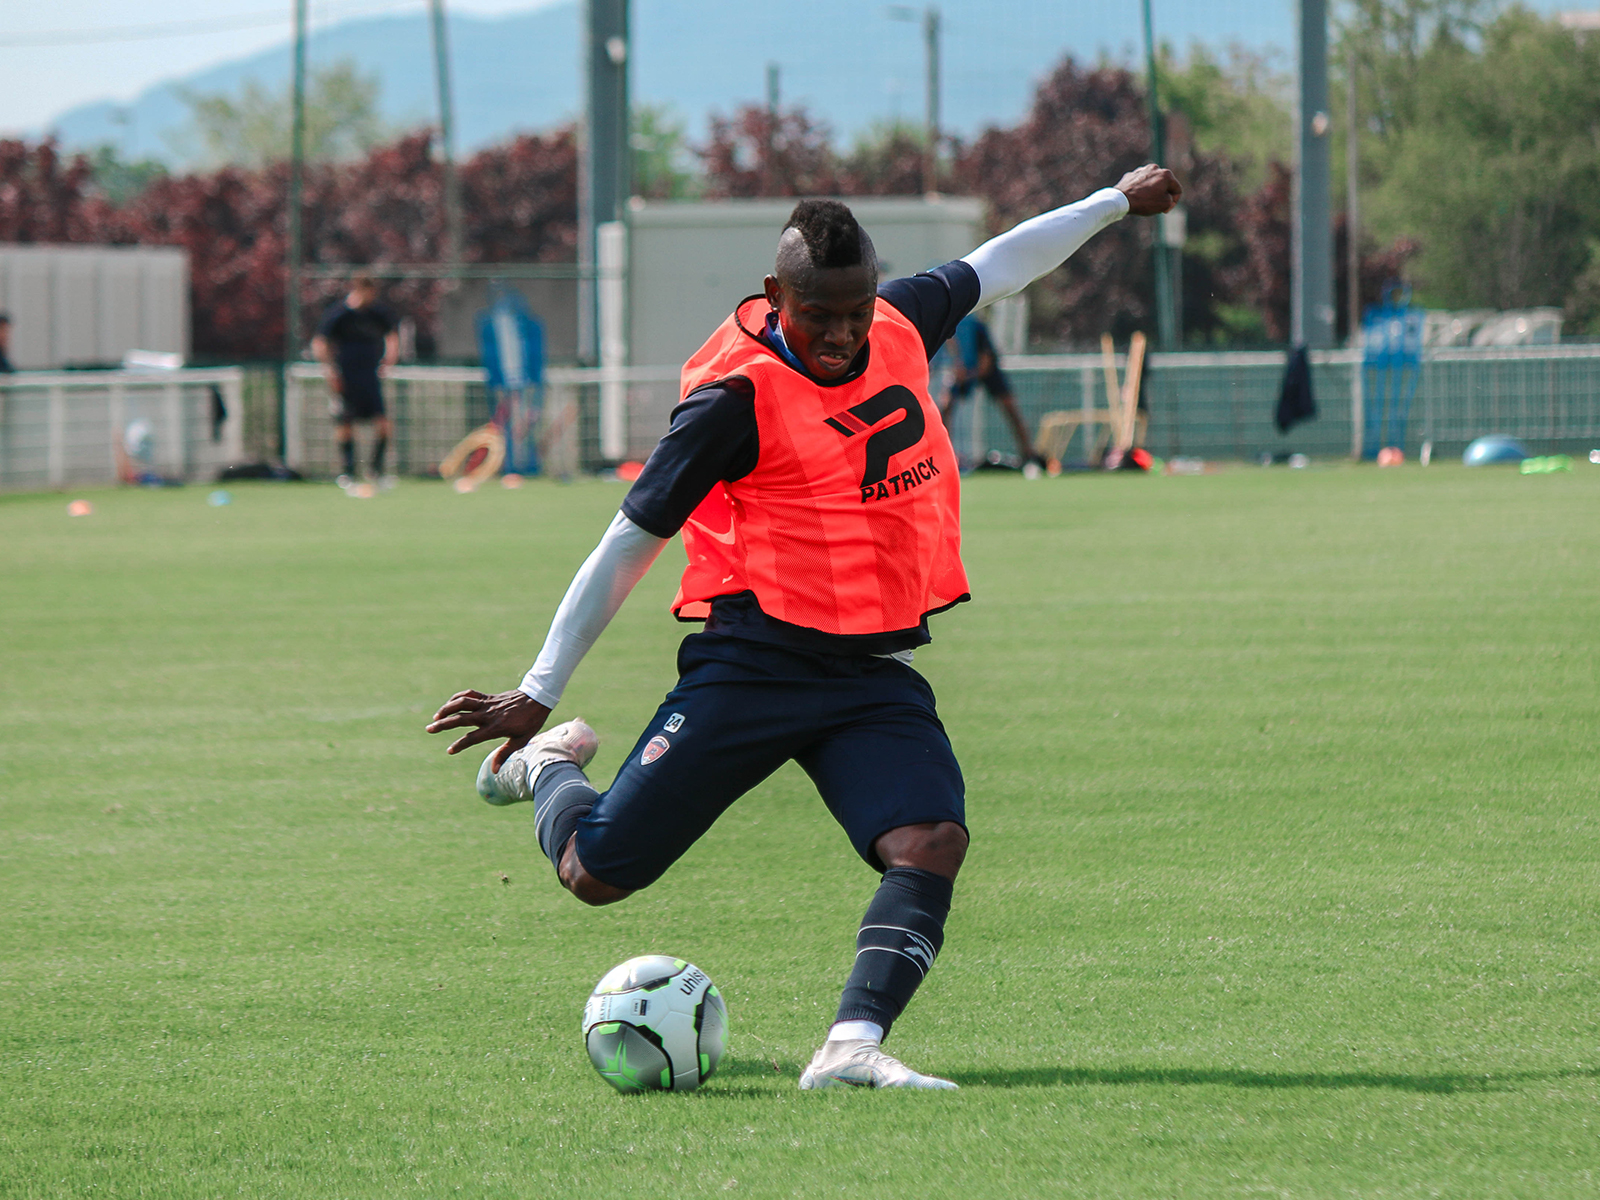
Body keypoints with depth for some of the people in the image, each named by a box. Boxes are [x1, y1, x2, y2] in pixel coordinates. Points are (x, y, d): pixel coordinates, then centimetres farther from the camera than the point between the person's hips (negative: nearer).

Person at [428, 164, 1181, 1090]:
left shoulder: (902, 326, 5)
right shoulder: (737, 395, -13)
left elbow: (995, 267, 27)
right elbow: (631, 541, -6)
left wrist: (1115, 203, 38)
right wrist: (540, 692, -4)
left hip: (877, 675, 5)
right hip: (754, 662, -5)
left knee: (932, 843, -23)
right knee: (596, 873, -3)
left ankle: (854, 1047, -30)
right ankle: (549, 765, 30)